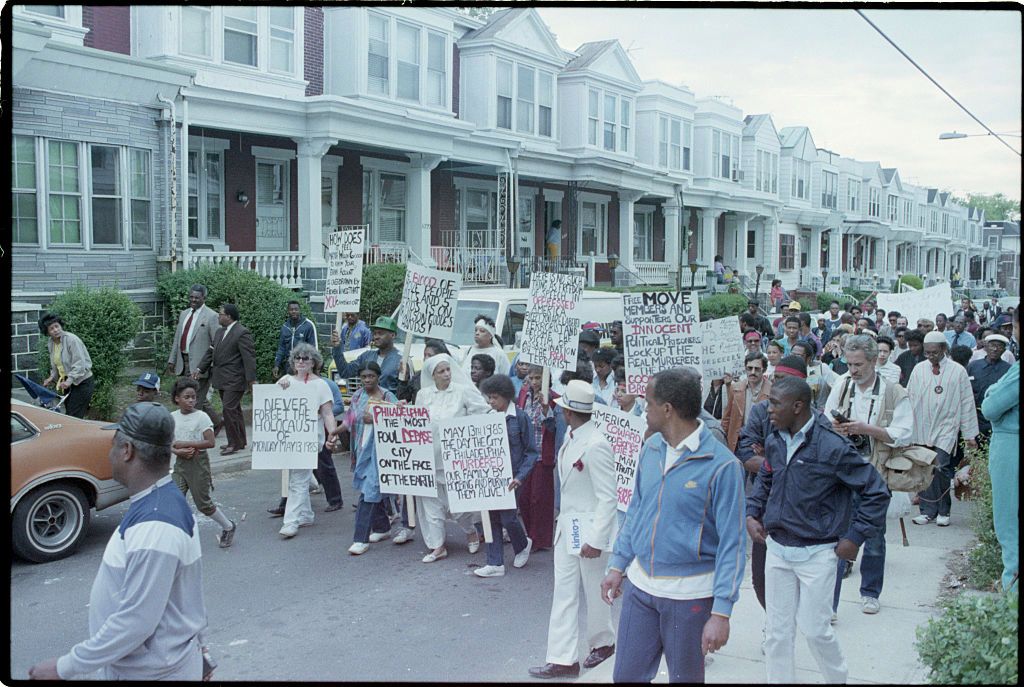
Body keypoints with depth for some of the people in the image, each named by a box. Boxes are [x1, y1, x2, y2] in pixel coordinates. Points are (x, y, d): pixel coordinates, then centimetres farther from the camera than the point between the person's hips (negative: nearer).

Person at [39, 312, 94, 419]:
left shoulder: (72, 339, -17)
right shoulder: (50, 343, 7)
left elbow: (79, 364, -23)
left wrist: (70, 380, -31)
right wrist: (52, 377, 5)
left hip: (81, 382, -8)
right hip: (66, 383, 8)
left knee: (74, 417, -13)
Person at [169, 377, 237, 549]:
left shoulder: (201, 417, -10)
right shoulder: (173, 417, 3)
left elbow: (210, 442, -17)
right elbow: (168, 444, 4)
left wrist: (184, 444, -19)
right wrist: (179, 451, -17)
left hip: (198, 462, -4)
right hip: (180, 463, 4)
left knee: (203, 503, 5)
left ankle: (228, 527, 26)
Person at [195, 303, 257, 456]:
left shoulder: (242, 333, -14)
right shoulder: (219, 332, 15)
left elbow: (249, 357, -17)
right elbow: (211, 352, 18)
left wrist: (251, 380, -20)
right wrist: (200, 369, 8)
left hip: (234, 380, -9)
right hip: (222, 379, 9)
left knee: (229, 409, -11)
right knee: (234, 410, 14)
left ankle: (234, 443, -2)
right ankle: (239, 441, 21)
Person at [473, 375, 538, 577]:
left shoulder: (519, 417, -9)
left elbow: (531, 451, -7)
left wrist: (520, 476, -17)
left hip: (509, 475, -5)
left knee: (507, 517, -2)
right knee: (492, 518, 6)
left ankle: (522, 545, 29)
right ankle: (495, 563, 15)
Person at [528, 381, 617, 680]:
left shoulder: (596, 445, -24)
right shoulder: (571, 438, 2)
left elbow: (608, 497, -22)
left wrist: (596, 540, -21)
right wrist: (563, 518, 16)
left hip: (589, 529, -8)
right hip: (567, 525, 8)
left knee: (594, 592, 12)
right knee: (564, 593, 9)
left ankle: (603, 642, 36)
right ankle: (563, 659, 15)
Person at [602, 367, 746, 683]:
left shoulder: (720, 464, -18)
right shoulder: (650, 448, 2)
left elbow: (732, 542, -16)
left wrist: (721, 612, -19)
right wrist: (617, 564, 11)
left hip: (689, 594, -5)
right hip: (640, 583, 5)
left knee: (685, 676, 15)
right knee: (626, 675, 13)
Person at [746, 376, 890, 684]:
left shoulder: (832, 446, -19)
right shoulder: (774, 441, 0)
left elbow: (877, 491, -12)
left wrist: (855, 538, -12)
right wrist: (752, 513, 6)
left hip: (816, 554, -5)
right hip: (777, 549, 5)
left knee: (814, 628, 5)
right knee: (778, 631, 11)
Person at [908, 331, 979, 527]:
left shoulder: (958, 371, -1)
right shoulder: (919, 369, 6)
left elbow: (967, 404, 3)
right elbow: (909, 399, 11)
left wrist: (969, 434, 3)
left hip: (946, 429, -3)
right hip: (921, 429, 3)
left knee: (940, 468, -13)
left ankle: (943, 511, 5)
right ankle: (928, 511, 13)